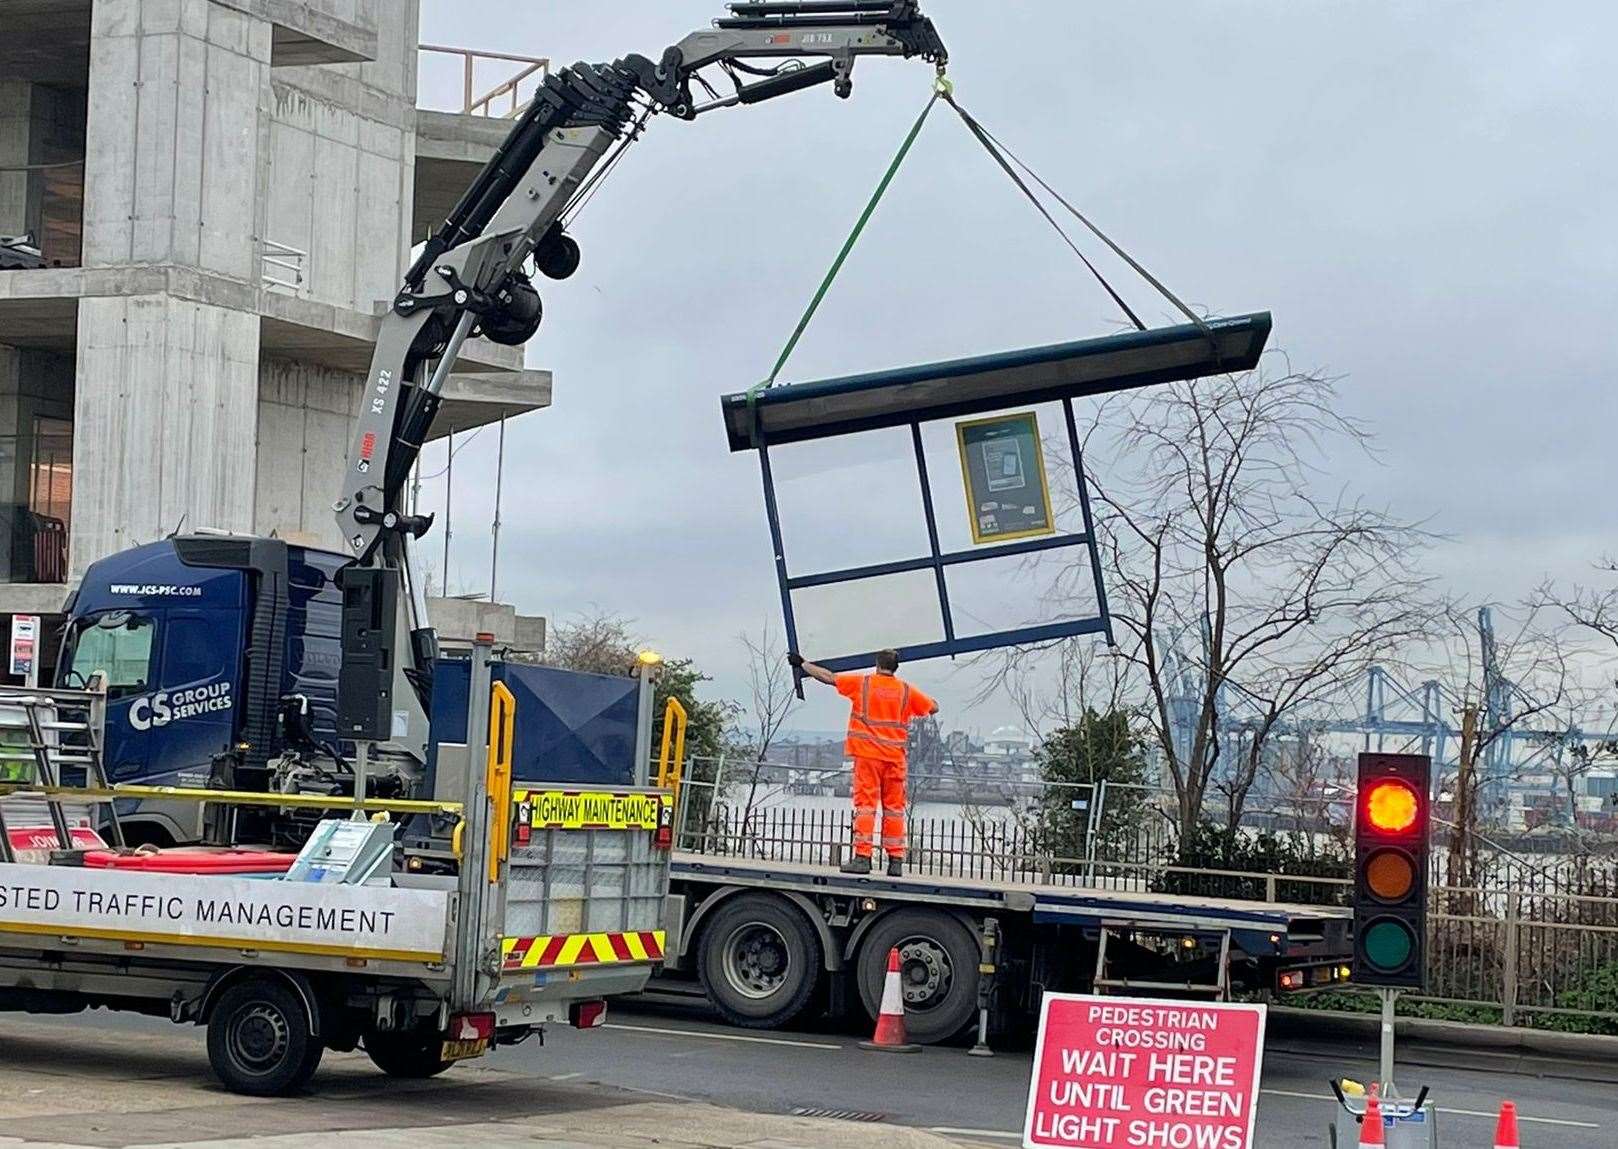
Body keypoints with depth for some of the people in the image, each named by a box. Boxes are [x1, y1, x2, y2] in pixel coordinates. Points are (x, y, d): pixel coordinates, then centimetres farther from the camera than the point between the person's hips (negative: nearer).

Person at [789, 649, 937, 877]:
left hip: (868, 755, -2)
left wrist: (802, 663, 17)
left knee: (865, 805, -3)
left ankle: (862, 857, -9)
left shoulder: (862, 683, 1)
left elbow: (828, 677, 5)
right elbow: (933, 708, 15)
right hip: (895, 757, 2)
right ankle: (896, 861, 4)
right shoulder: (906, 690, 6)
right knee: (894, 807, 6)